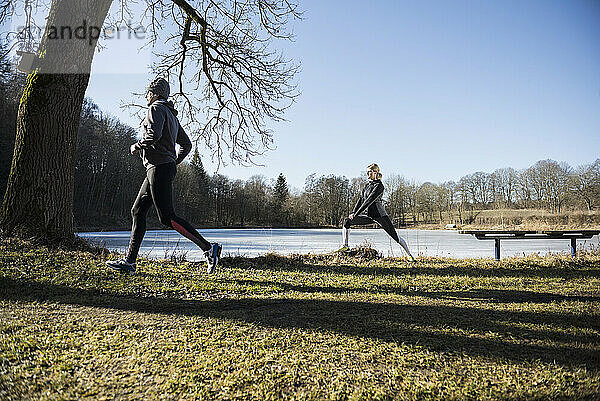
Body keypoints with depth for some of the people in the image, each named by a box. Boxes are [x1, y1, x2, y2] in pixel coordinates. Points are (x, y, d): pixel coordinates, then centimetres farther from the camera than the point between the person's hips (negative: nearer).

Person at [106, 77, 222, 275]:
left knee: (167, 217, -14)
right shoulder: (171, 115, 24)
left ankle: (209, 248, -17)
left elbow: (154, 134, -22)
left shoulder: (156, 108, -4)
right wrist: (173, 163, 26)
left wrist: (137, 146, -6)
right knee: (138, 211, 9)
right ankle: (129, 261, 10)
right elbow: (186, 144, 24)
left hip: (159, 167, -10)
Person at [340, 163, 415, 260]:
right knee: (347, 221, -3)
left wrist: (356, 214, -21)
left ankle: (409, 255, 8)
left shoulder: (379, 186, -12)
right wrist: (353, 212, -4)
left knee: (395, 236, -5)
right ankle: (345, 245, 4)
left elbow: (369, 201, -19)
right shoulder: (367, 185, 13)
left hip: (380, 215, -7)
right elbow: (361, 199, 10)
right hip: (370, 216, 7)